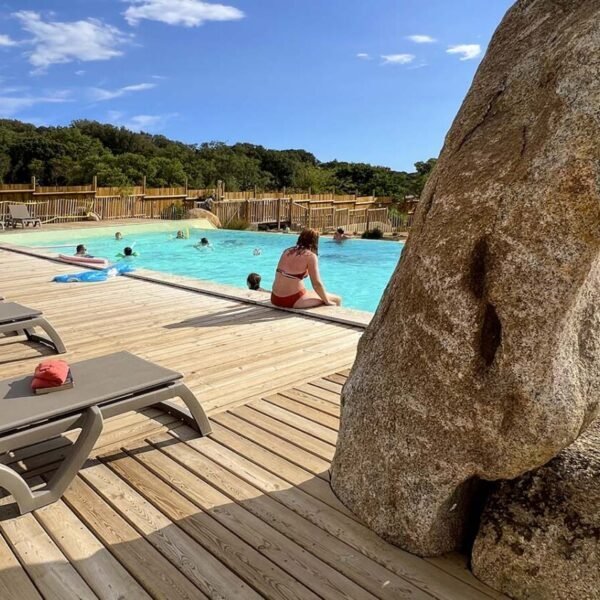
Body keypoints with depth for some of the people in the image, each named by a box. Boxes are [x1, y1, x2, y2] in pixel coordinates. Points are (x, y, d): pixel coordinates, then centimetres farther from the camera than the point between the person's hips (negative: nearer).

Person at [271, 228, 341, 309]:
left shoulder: (287, 251, 10)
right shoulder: (310, 256, -9)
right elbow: (317, 284, -13)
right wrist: (327, 302, 1)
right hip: (292, 301, -8)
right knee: (337, 300, 5)